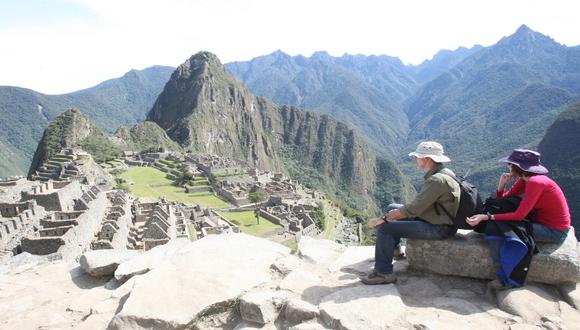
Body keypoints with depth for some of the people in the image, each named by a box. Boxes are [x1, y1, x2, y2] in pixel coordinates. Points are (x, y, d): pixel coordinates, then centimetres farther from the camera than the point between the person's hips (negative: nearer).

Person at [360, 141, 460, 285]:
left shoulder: (436, 180, -25)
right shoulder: (443, 173, 7)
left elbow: (412, 209, -27)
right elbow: (420, 203, 14)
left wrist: (383, 219, -21)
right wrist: (398, 211, 7)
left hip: (438, 228, -10)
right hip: (437, 220, 10)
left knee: (385, 228, -16)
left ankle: (384, 273, -7)